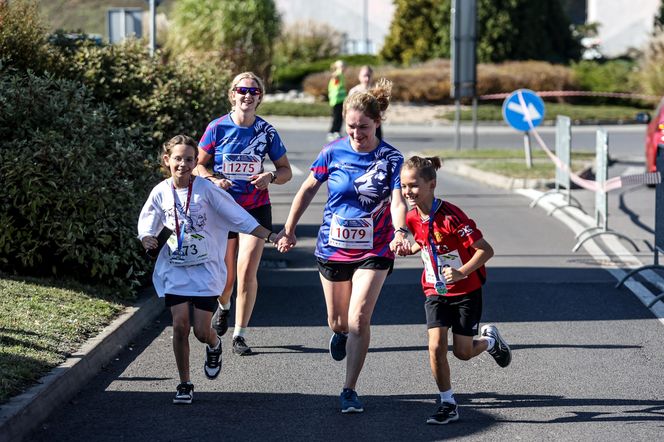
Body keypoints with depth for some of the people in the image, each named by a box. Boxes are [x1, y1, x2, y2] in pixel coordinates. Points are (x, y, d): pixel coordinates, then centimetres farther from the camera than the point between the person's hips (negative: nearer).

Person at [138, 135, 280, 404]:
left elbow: (239, 217, -7)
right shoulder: (161, 193, -2)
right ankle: (185, 384, 9)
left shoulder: (206, 190, -10)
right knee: (180, 325, -6)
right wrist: (147, 239, -11)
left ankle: (214, 346, 34)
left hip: (206, 269, -2)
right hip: (174, 269, 2)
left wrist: (270, 236, -12)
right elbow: (147, 223, 12)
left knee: (201, 331, -5)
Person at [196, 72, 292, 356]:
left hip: (256, 209, 0)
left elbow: (286, 171, 6)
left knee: (247, 271, -13)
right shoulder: (218, 128, -5)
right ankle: (223, 307, 43)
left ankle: (240, 335, -2)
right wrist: (213, 180, -17)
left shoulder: (266, 131, -1)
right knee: (225, 276, 6)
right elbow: (198, 165, 3)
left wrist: (270, 177, -15)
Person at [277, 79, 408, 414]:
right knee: (338, 320, 13)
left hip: (373, 251, -2)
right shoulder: (333, 152, -6)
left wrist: (400, 232, -41)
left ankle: (349, 390, -3)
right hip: (332, 248, 2)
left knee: (359, 319, -13)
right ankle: (340, 334, 52)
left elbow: (398, 202, -21)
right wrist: (289, 229, 9)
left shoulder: (391, 159, -11)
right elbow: (309, 188, 8)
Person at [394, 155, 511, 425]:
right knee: (436, 347, -11)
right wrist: (409, 248, -2)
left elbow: (486, 250, -24)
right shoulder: (413, 217, -5)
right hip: (435, 291, 5)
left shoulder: (451, 216, -26)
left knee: (462, 352, 2)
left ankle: (490, 340, 36)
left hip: (466, 292, -5)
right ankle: (448, 405, 2)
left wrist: (461, 273, -34)